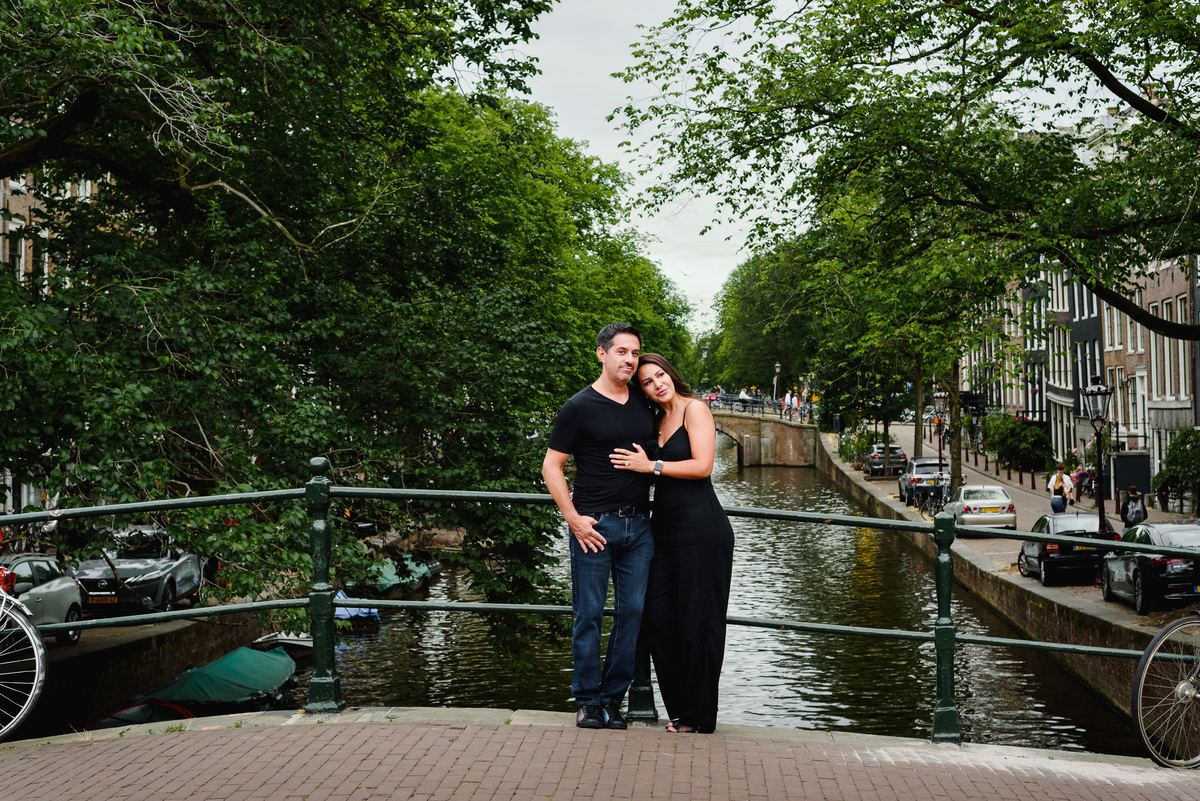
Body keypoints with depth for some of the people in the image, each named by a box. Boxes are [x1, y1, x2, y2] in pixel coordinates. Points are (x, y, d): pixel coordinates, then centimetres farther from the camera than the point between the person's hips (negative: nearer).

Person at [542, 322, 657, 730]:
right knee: (589, 614, 0)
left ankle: (613, 698, 16)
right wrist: (574, 518, -10)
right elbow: (551, 466, -4)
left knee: (633, 612, 5)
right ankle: (589, 701, 12)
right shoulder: (579, 407, -4)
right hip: (595, 525, -5)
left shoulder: (645, 403, 11)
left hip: (639, 526, 5)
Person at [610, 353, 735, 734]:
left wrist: (651, 466, -11)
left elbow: (702, 466, -13)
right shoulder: (656, 421, 18)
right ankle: (678, 709, 15)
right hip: (664, 528, 7)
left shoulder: (695, 409, -3)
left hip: (701, 528, -7)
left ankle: (699, 717, 9)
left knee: (697, 621, -2)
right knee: (658, 617, 3)